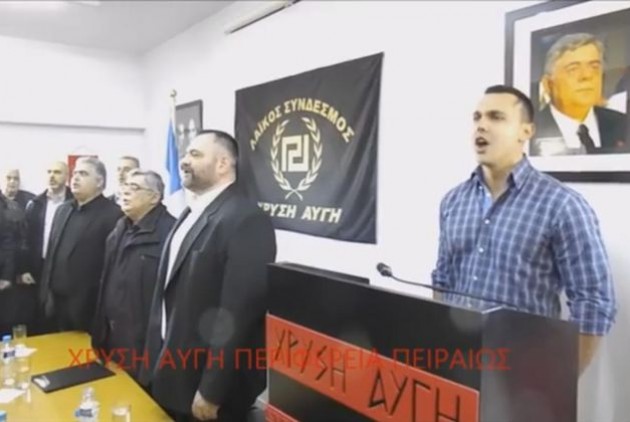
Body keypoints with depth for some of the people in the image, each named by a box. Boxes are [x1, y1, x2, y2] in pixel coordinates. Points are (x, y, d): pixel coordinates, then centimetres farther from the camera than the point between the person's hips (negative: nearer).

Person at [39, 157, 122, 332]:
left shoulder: (113, 214, -13)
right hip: (56, 305, 7)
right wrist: (45, 295, 12)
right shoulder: (63, 210, 13)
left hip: (89, 310, -7)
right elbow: (50, 254, 15)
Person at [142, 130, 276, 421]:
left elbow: (238, 312, -24)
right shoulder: (192, 213, 9)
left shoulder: (246, 219, -22)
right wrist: (159, 359, 14)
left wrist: (211, 392, -20)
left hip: (206, 385, -8)